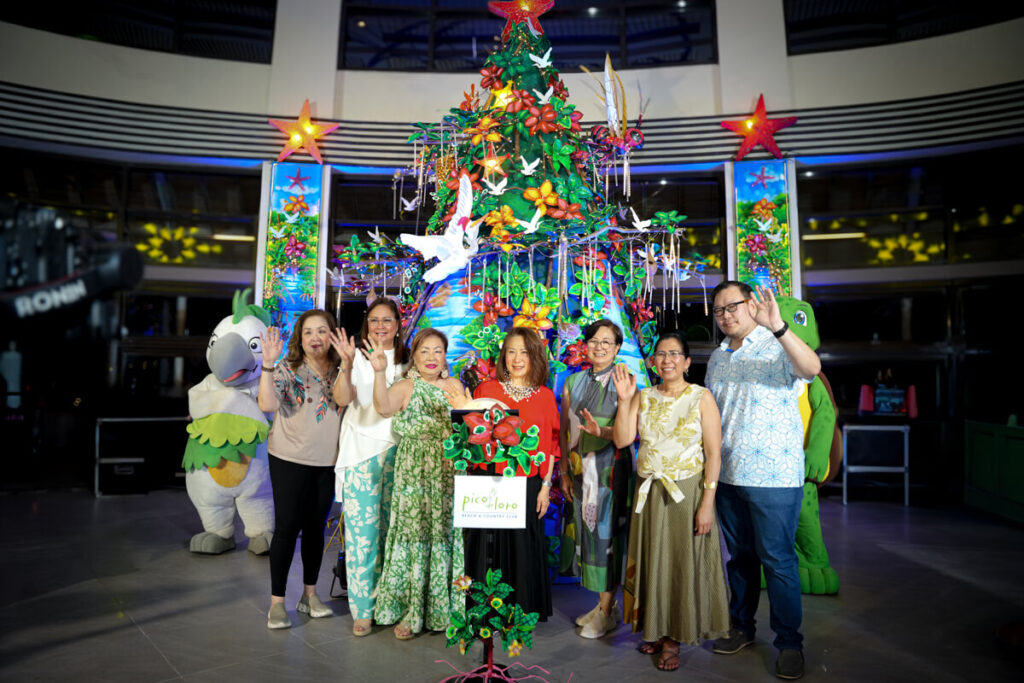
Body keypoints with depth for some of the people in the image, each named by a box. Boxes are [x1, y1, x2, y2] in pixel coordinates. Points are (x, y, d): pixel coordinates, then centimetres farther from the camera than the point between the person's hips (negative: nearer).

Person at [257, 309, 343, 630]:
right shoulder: (287, 369, -8)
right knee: (287, 527, 0)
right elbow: (267, 404, -22)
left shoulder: (338, 370, 3)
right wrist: (268, 364, -32)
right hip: (290, 460, -3)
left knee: (315, 526, 13)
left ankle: (310, 594, 27)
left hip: (327, 461, 4)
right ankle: (277, 602, 14)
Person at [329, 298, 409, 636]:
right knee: (361, 529, -2)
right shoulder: (357, 358, 2)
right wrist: (347, 366, -27)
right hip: (361, 451, -2)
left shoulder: (407, 360, 10)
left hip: (397, 450, 2)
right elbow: (342, 399, -12)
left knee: (393, 529, 5)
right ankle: (364, 608, 10)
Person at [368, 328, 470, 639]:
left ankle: (444, 608, 25)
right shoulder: (406, 387, -3)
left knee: (447, 536, 8)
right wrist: (379, 372, -37)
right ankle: (409, 612, 18)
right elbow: (383, 406, -26)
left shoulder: (455, 386, 10)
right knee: (414, 536, 3)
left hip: (450, 476, 3)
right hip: (415, 476, -3)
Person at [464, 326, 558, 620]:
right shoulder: (486, 389, 3)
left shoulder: (545, 396, 5)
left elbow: (550, 446, 6)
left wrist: (545, 487, 2)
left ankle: (520, 614, 25)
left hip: (527, 484, 1)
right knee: (487, 546, 4)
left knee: (523, 547, 7)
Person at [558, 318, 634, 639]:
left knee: (608, 531, -1)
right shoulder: (574, 382, 9)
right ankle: (603, 603, 25)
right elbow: (564, 429, 10)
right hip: (581, 469, 5)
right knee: (586, 531, 9)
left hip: (612, 468, -4)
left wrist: (600, 431, -32)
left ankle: (607, 610, 13)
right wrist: (565, 472, 7)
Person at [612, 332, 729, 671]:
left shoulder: (701, 397, -6)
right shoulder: (643, 396, 5)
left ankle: (674, 637, 23)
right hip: (649, 492, 4)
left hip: (687, 492, -4)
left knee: (683, 562, 6)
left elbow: (714, 454, -9)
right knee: (652, 560, 12)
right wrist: (624, 399, -13)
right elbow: (622, 440, -5)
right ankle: (655, 630, 30)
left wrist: (707, 503, -14)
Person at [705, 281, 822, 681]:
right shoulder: (717, 358, 12)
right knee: (739, 557, 16)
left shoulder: (778, 348, -7)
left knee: (777, 560, 1)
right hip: (728, 475, 6)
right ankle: (741, 628, 31)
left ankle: (790, 643, 17)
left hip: (774, 476, -6)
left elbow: (812, 368, -30)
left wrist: (778, 328, -44)